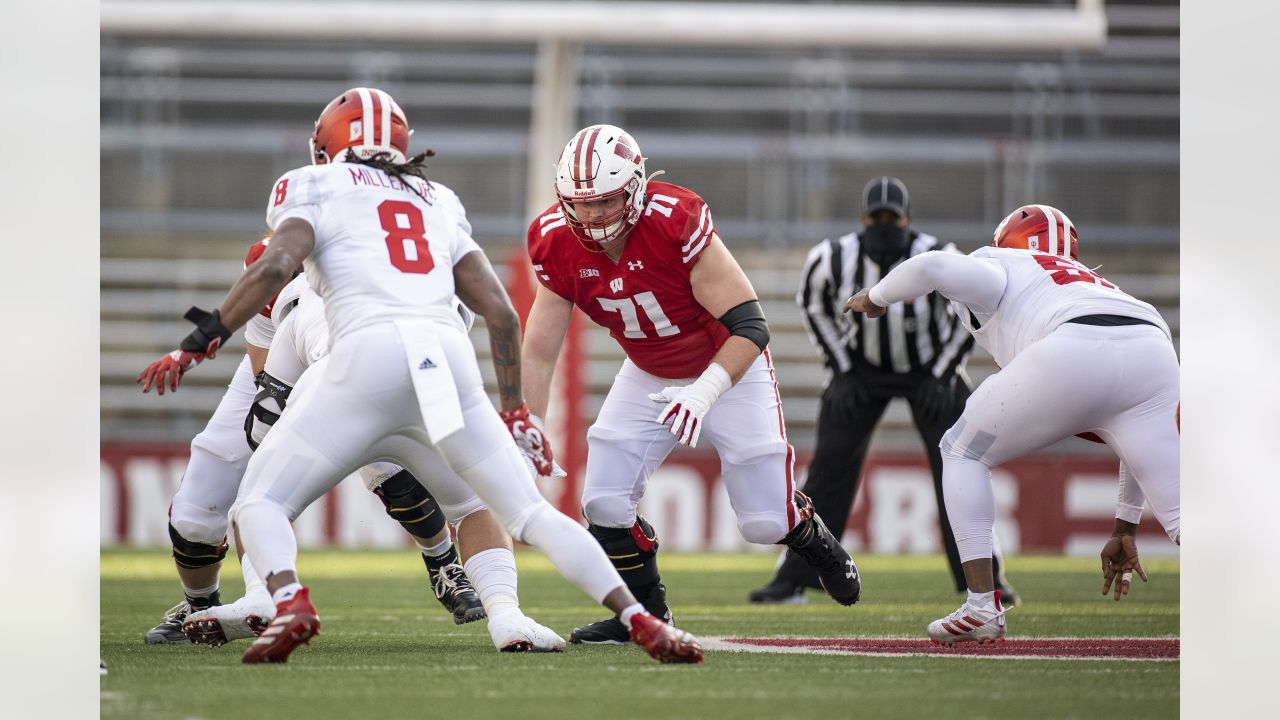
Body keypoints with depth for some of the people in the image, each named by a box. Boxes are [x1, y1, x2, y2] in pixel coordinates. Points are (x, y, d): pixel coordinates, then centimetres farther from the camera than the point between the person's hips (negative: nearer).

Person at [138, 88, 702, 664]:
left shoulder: (312, 188, 17)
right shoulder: (438, 203, 30)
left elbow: (276, 266, -3)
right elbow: (500, 310, 24)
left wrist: (204, 339, 1)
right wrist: (515, 412, 30)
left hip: (369, 356, -4)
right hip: (451, 359, 4)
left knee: (259, 503, 6)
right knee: (530, 513, 10)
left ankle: (289, 601, -24)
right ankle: (639, 619, -5)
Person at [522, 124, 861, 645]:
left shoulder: (677, 223, -34)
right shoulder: (557, 245, -19)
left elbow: (749, 327, -33)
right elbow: (540, 351, -12)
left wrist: (705, 392, -47)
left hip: (728, 367, -4)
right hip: (649, 377, 4)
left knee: (765, 520, -3)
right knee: (604, 503, -9)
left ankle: (812, 539, 33)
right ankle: (647, 613, 13)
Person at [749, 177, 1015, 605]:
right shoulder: (833, 260, -20)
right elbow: (813, 306, 2)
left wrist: (941, 377, -12)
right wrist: (841, 370, -3)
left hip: (929, 371, -1)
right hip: (863, 370, 1)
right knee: (829, 469, -7)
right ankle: (792, 580, -4)